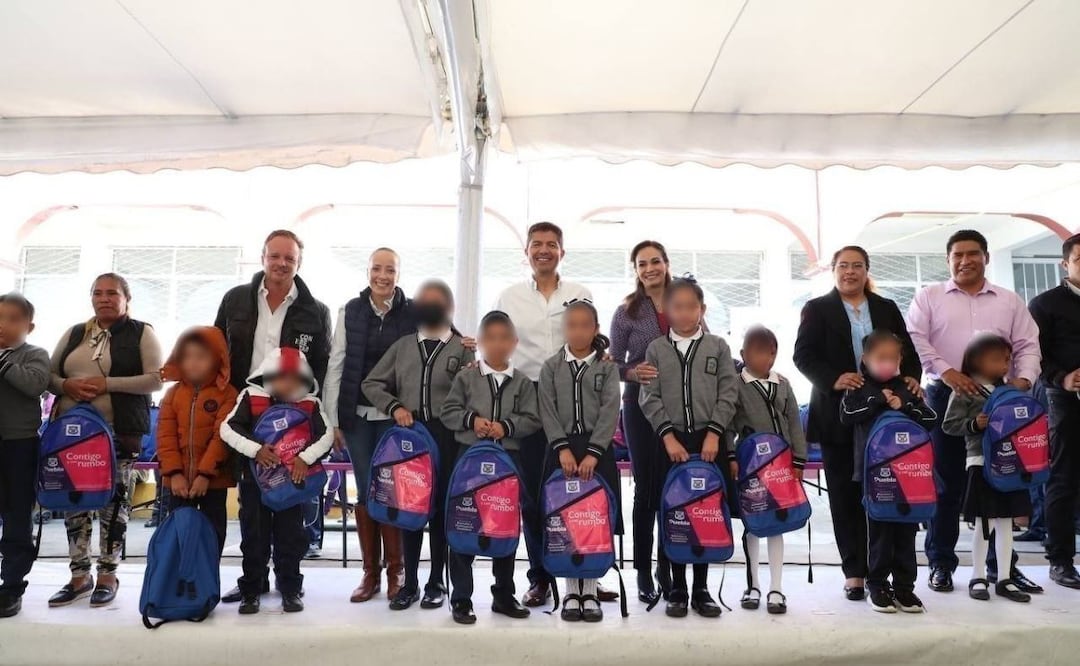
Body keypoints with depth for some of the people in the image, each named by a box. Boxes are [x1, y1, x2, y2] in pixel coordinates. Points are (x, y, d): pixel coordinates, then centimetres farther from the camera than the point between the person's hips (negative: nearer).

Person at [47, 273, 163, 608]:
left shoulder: (141, 332, 1)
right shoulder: (74, 333, 16)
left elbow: (155, 379, -8)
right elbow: (49, 373, 15)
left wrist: (107, 384, -16)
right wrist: (65, 385, -8)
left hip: (119, 430, -5)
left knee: (113, 500, 0)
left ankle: (108, 575, 12)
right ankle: (79, 576, 19)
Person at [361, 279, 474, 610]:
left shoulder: (462, 349, 6)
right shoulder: (403, 345, 14)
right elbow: (371, 383, 12)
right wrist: (394, 407, -2)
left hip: (446, 437, -2)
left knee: (441, 508, 4)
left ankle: (436, 582, 18)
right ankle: (410, 582, 19)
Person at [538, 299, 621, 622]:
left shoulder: (607, 367, 4)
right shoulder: (551, 367, 7)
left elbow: (609, 412, -5)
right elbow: (548, 412, -1)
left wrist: (592, 453, -15)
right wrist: (563, 448, -14)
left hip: (598, 449, 0)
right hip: (562, 449, 1)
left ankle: (590, 591, 14)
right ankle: (572, 591, 14)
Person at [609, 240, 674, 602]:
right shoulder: (626, 312, 1)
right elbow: (614, 365, 1)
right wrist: (634, 372, -18)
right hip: (641, 404, -2)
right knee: (646, 487, 3)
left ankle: (667, 565, 21)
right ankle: (643, 571, 13)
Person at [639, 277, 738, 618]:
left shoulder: (717, 347, 7)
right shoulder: (656, 349, 6)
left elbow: (728, 393, 2)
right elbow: (650, 397, 0)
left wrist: (714, 433, -9)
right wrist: (668, 436, -9)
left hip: (708, 440, 0)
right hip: (670, 441, 0)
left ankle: (701, 590, 17)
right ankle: (677, 590, 15)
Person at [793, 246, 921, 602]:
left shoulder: (887, 308, 15)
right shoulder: (816, 309, 5)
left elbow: (908, 351, 13)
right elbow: (803, 355, -5)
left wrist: (912, 376, -9)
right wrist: (834, 379, -22)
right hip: (838, 414, -2)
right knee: (845, 493, 3)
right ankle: (854, 571, 11)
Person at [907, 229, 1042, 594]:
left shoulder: (1010, 301, 15)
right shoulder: (929, 297, 7)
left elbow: (1027, 345, 10)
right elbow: (915, 339, -5)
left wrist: (1023, 379, -8)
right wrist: (946, 371, -17)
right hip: (946, 397, -2)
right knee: (945, 483, 2)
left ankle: (1002, 564, 20)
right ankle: (941, 563, 13)